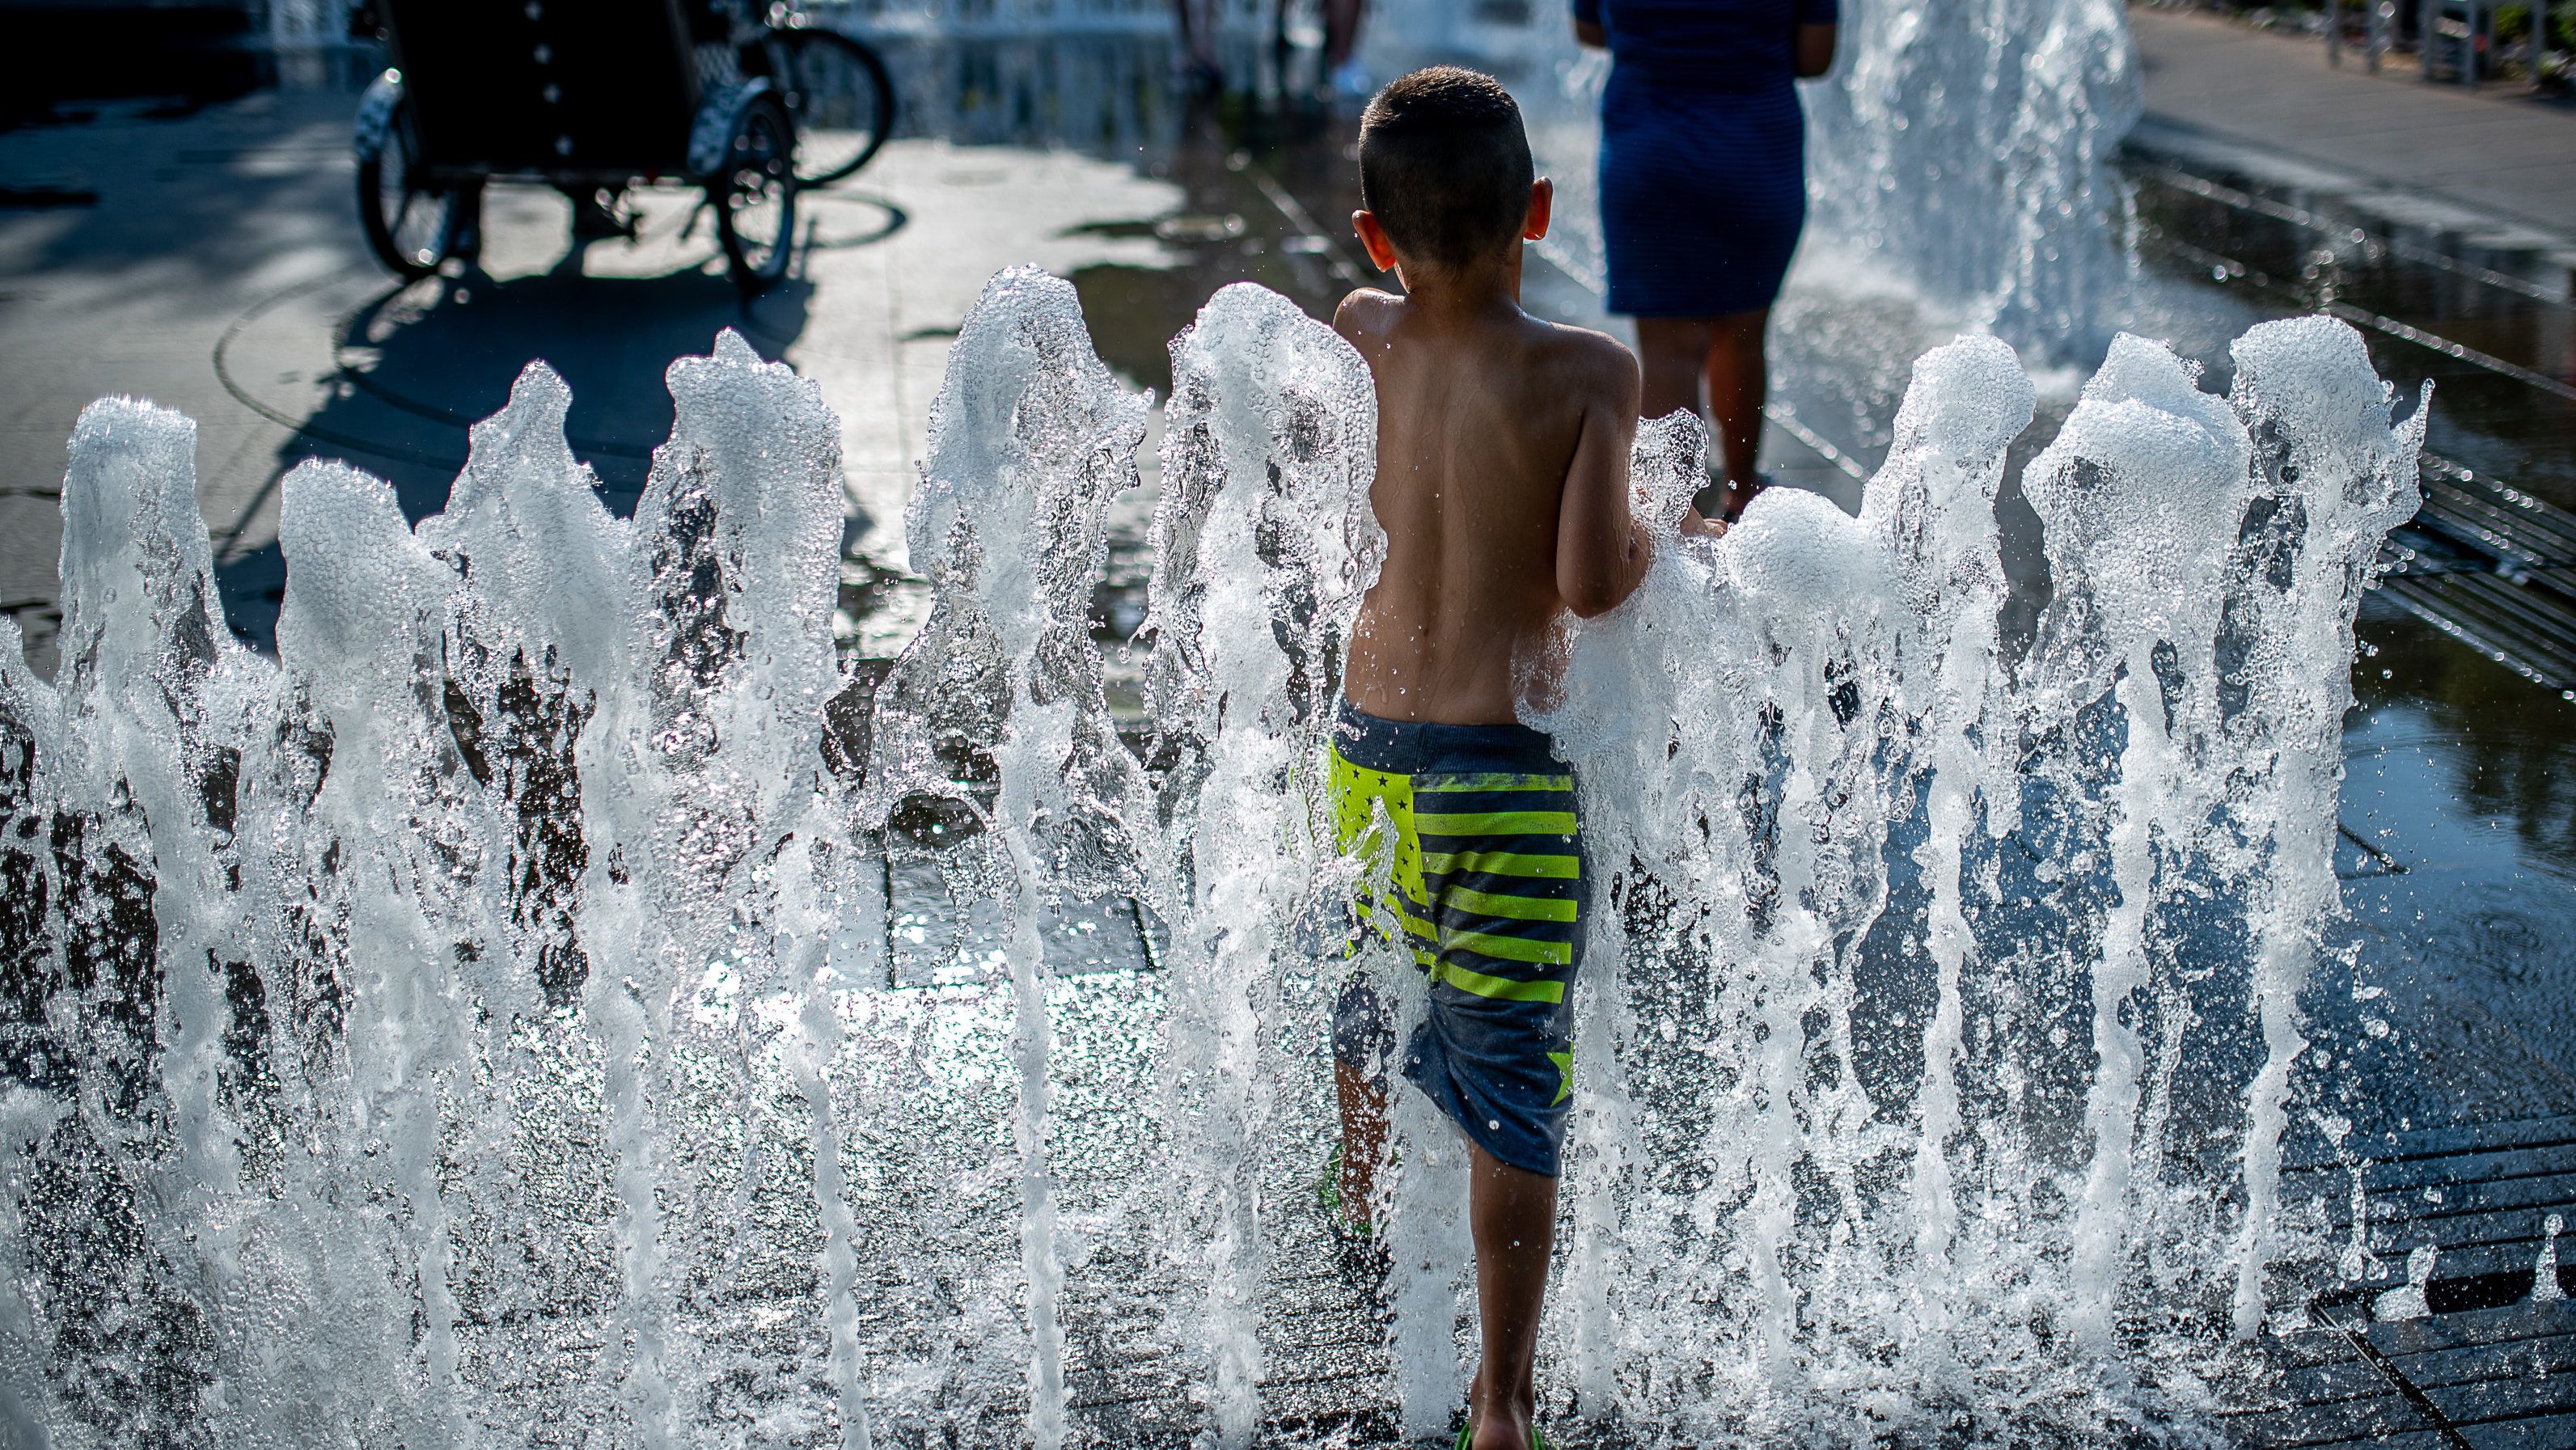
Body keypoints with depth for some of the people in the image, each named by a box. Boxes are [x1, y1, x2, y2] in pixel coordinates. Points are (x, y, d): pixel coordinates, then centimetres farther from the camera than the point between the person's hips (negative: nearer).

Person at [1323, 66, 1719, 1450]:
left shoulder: (1369, 339, 0)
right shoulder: (1590, 371, -12)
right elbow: (1590, 581, -18)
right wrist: (1662, 538, 1)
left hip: (1370, 738, 5)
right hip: (1501, 763, -5)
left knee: (1378, 991, 30)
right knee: (1511, 1075, 4)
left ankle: (1356, 1228, 56)